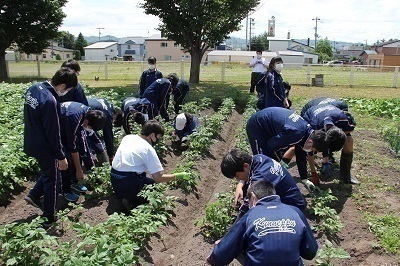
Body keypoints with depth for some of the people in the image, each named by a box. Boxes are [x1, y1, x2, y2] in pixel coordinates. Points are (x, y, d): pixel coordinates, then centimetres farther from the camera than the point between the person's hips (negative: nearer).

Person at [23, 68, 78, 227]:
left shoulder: (33, 89, -1)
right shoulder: (50, 101, -30)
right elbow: (53, 133, -24)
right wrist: (61, 157, -14)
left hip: (32, 143, 8)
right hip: (45, 148, -8)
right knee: (53, 181, 9)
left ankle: (34, 195, 30)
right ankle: (49, 219, 21)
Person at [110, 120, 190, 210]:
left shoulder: (127, 137, 6)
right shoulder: (148, 149, -13)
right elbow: (158, 178, -15)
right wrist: (178, 176, -6)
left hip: (114, 182, 8)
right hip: (128, 185, -7)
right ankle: (132, 202, -9)